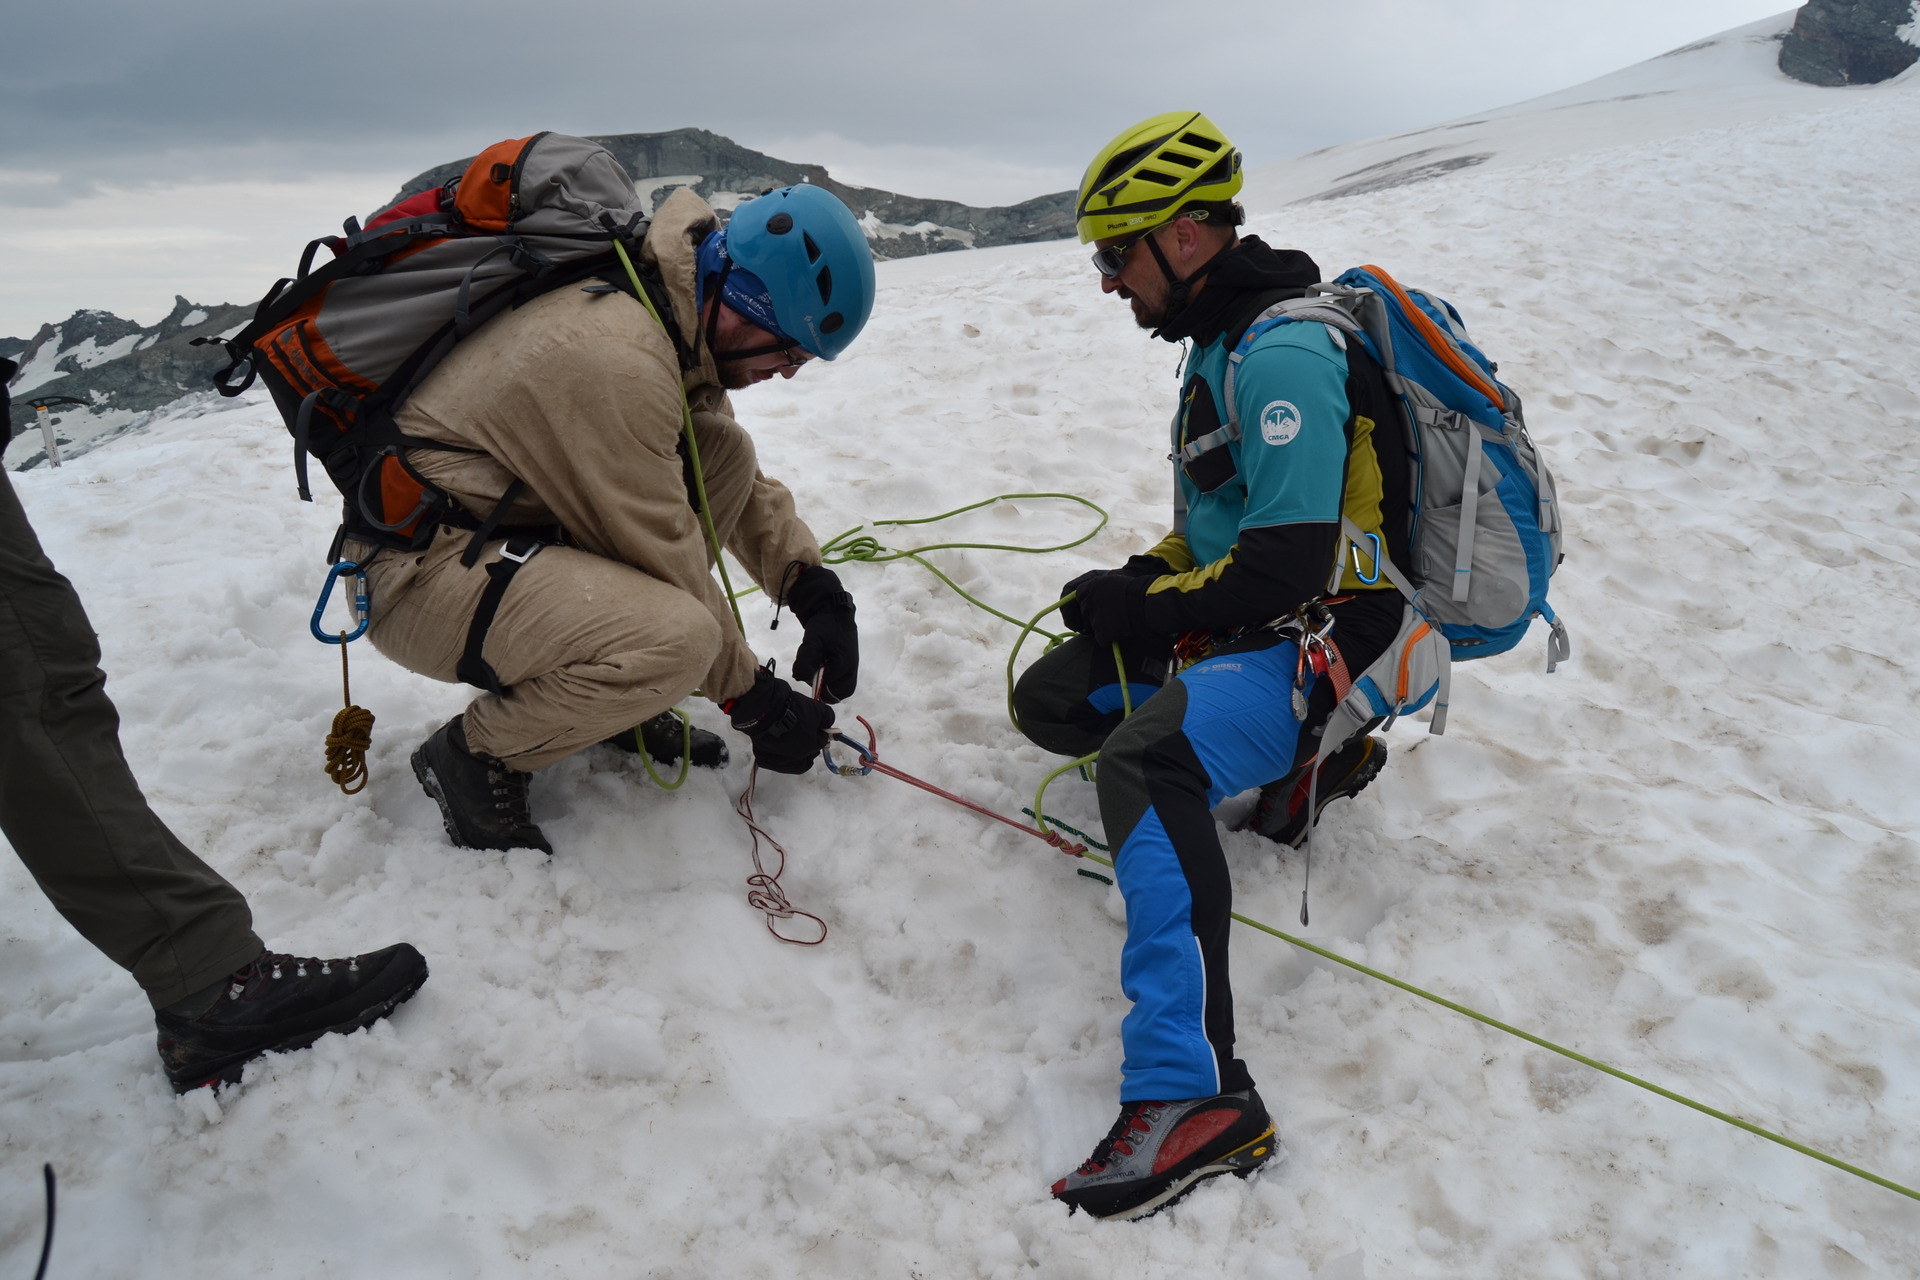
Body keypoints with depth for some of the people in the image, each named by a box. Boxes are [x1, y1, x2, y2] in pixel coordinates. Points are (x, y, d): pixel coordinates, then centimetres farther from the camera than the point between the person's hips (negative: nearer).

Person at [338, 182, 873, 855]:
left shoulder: (670, 313, 1)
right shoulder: (612, 357, -28)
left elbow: (737, 481, 11)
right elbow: (664, 560, -22)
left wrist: (815, 588, -3)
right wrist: (754, 698, -11)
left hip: (508, 521, 10)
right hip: (420, 571, -9)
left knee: (724, 450, 0)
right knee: (677, 637, -31)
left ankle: (620, 698, 7)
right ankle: (476, 752, -4)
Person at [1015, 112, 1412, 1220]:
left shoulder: (1282, 353, -19)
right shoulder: (1224, 338, 14)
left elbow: (1286, 567, -25)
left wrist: (1142, 606, -13)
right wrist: (1146, 577, 5)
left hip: (1328, 639, -11)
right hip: (1247, 621, 11)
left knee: (1145, 757, -36)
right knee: (1051, 699, 11)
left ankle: (1196, 1093, -37)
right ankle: (1304, 758, 7)